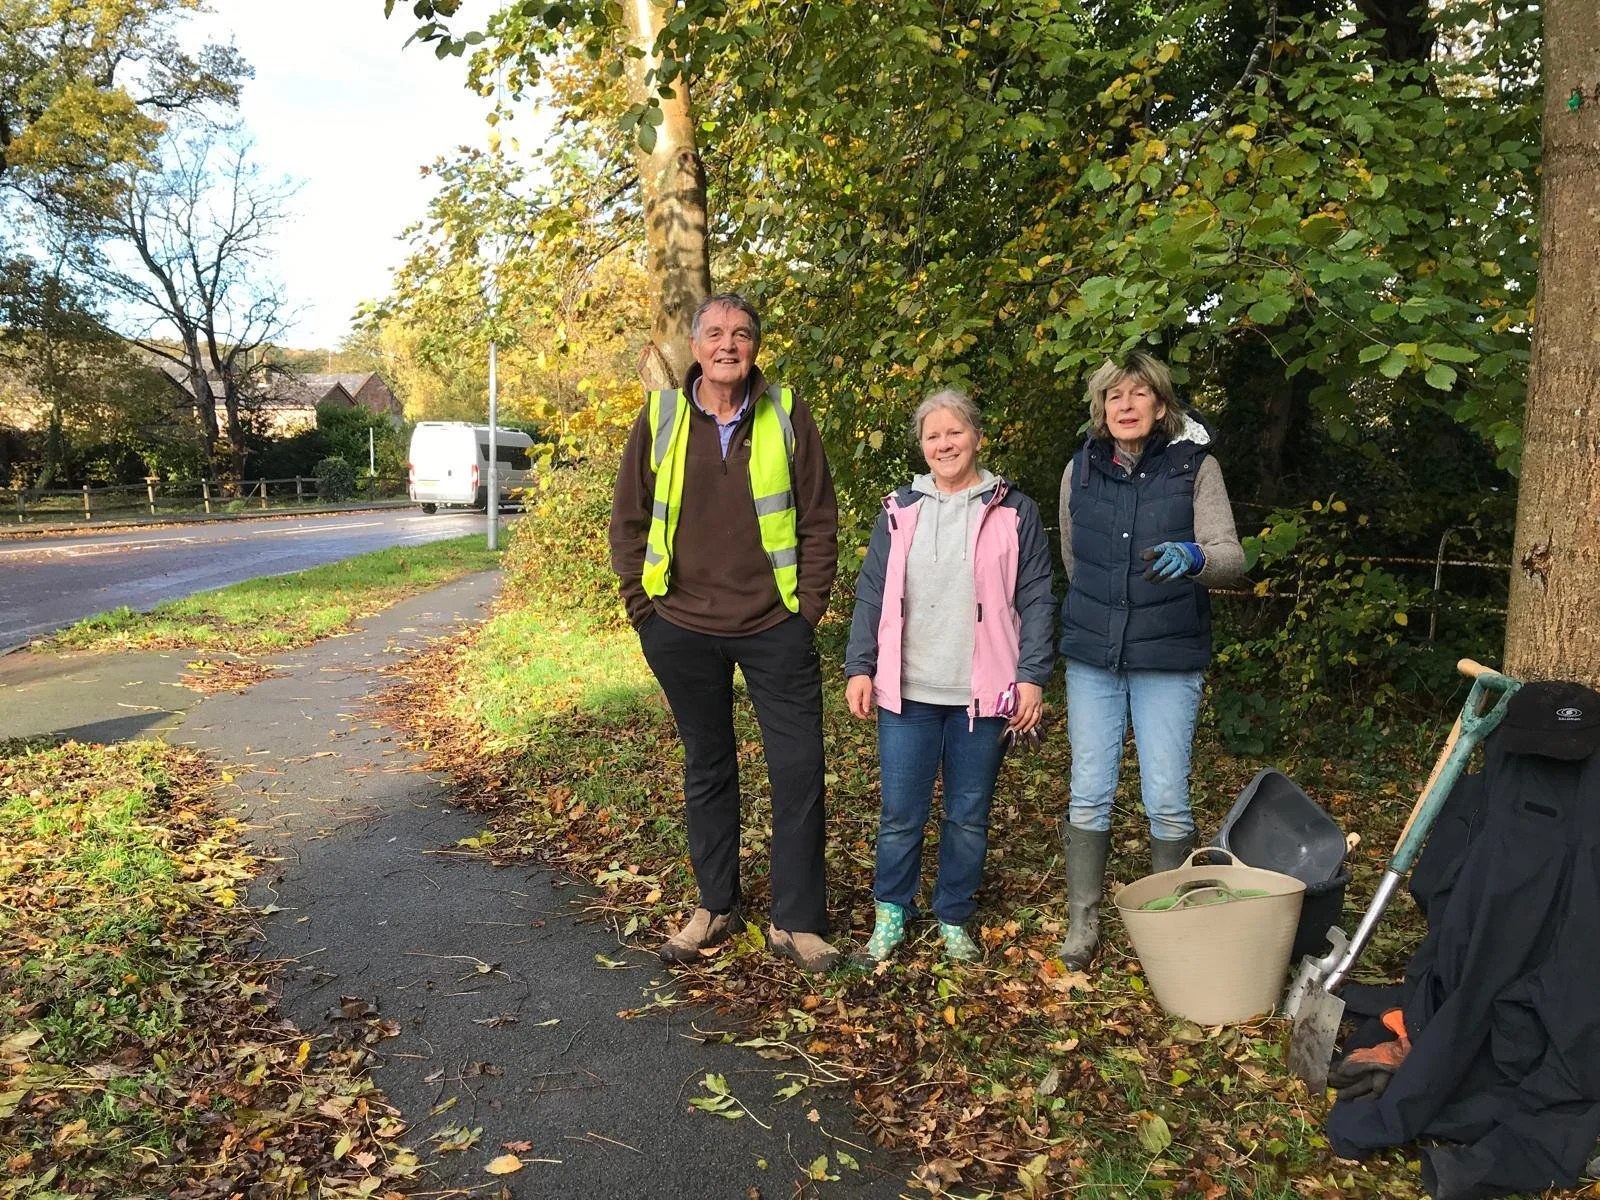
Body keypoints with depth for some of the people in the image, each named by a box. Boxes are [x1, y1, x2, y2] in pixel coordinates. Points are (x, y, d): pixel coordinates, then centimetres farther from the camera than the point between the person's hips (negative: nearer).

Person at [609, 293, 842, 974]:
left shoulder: (787, 416, -1)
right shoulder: (661, 418, 1)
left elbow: (819, 520, 2)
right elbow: (628, 518, 6)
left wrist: (809, 606, -3)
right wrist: (643, 606, 1)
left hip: (774, 628, -1)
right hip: (682, 629, 1)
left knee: (799, 771, 0)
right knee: (706, 771, 14)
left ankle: (797, 922, 14)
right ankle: (716, 907, 29)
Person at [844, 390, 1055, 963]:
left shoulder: (1013, 512, 4)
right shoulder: (900, 511, 9)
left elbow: (1036, 600, 2)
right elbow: (871, 595, 9)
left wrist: (1032, 676, -6)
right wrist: (860, 667, 2)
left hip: (982, 695, -1)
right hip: (907, 693, 1)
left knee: (968, 817, 9)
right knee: (900, 814, 4)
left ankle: (953, 920, 25)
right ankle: (890, 914, 22)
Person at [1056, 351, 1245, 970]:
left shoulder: (1195, 466, -4)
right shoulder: (1080, 470, 4)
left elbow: (1231, 556, -11)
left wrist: (1192, 558, -31)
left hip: (1169, 659, -2)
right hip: (1091, 656, 2)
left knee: (1167, 800, 1)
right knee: (1089, 794, 5)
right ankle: (1082, 924, 18)